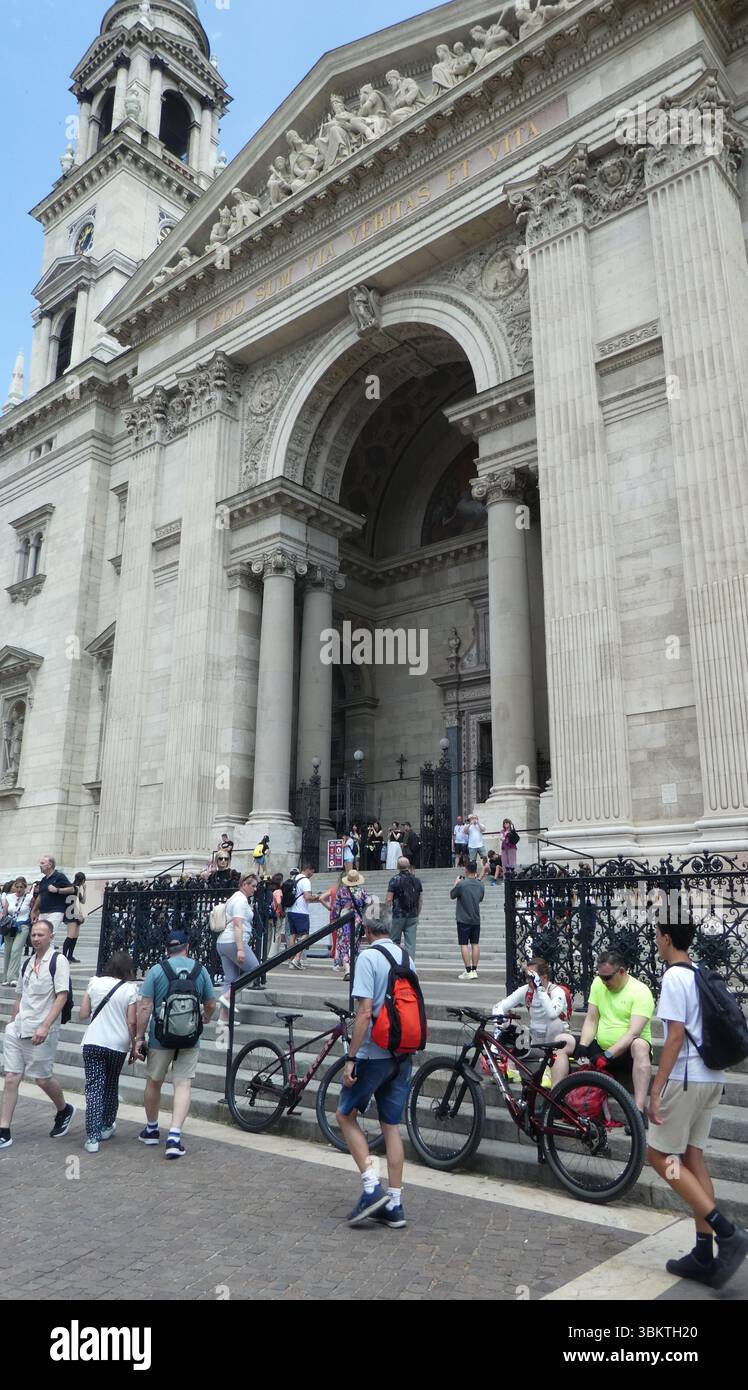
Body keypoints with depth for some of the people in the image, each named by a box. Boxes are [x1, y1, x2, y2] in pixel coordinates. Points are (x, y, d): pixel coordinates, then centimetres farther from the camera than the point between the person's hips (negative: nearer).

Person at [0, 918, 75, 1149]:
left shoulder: (58, 961, -9)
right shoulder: (28, 963, 12)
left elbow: (62, 996, -15)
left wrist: (45, 1026, -22)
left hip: (42, 1032, -6)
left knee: (42, 1078, 4)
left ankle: (64, 1111, 30)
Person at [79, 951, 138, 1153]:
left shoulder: (95, 983, -1)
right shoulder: (130, 989, -6)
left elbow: (83, 1014, 2)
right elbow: (132, 1022, -7)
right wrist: (134, 1045, 5)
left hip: (93, 1043, 0)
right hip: (118, 1045, 0)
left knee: (94, 1088, 1)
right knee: (111, 1086, 19)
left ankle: (93, 1137, -6)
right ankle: (106, 1126, 32)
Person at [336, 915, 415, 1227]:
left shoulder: (368, 957, -12)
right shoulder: (406, 957, 9)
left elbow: (365, 1012, -19)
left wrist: (350, 1058, -16)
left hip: (374, 1053, -7)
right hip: (403, 1055, 7)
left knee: (346, 1115, 11)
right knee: (391, 1127, 12)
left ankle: (372, 1188, 2)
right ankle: (394, 1205, 16)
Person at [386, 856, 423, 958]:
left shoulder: (394, 880, -7)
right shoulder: (417, 880, 5)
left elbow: (389, 899, -9)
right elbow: (421, 900, 9)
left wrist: (389, 911, 5)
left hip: (398, 915, -3)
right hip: (413, 916, 3)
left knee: (395, 941, 10)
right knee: (411, 942, 4)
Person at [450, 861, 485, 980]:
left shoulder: (461, 884, -16)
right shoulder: (480, 885, 2)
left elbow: (452, 895, -1)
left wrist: (456, 883, 14)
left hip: (464, 919, -5)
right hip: (476, 919, 5)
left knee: (464, 945, 0)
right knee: (475, 944, 10)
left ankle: (468, 971, -2)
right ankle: (474, 970, 12)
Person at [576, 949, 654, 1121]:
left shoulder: (640, 991, -14)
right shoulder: (598, 983, 2)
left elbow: (634, 1032, -24)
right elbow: (591, 1020, 2)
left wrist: (608, 1055, -32)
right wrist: (583, 1047, -15)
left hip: (626, 1052, -5)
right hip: (601, 1048, 5)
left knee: (640, 1046, -39)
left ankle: (639, 1112, -42)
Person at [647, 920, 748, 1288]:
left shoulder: (674, 977, -15)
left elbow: (676, 1036, -19)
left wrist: (656, 1088, -16)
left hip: (685, 1079, -8)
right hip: (711, 1078, 9)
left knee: (661, 1156, 2)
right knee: (693, 1158, 12)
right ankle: (704, 1256, 14)